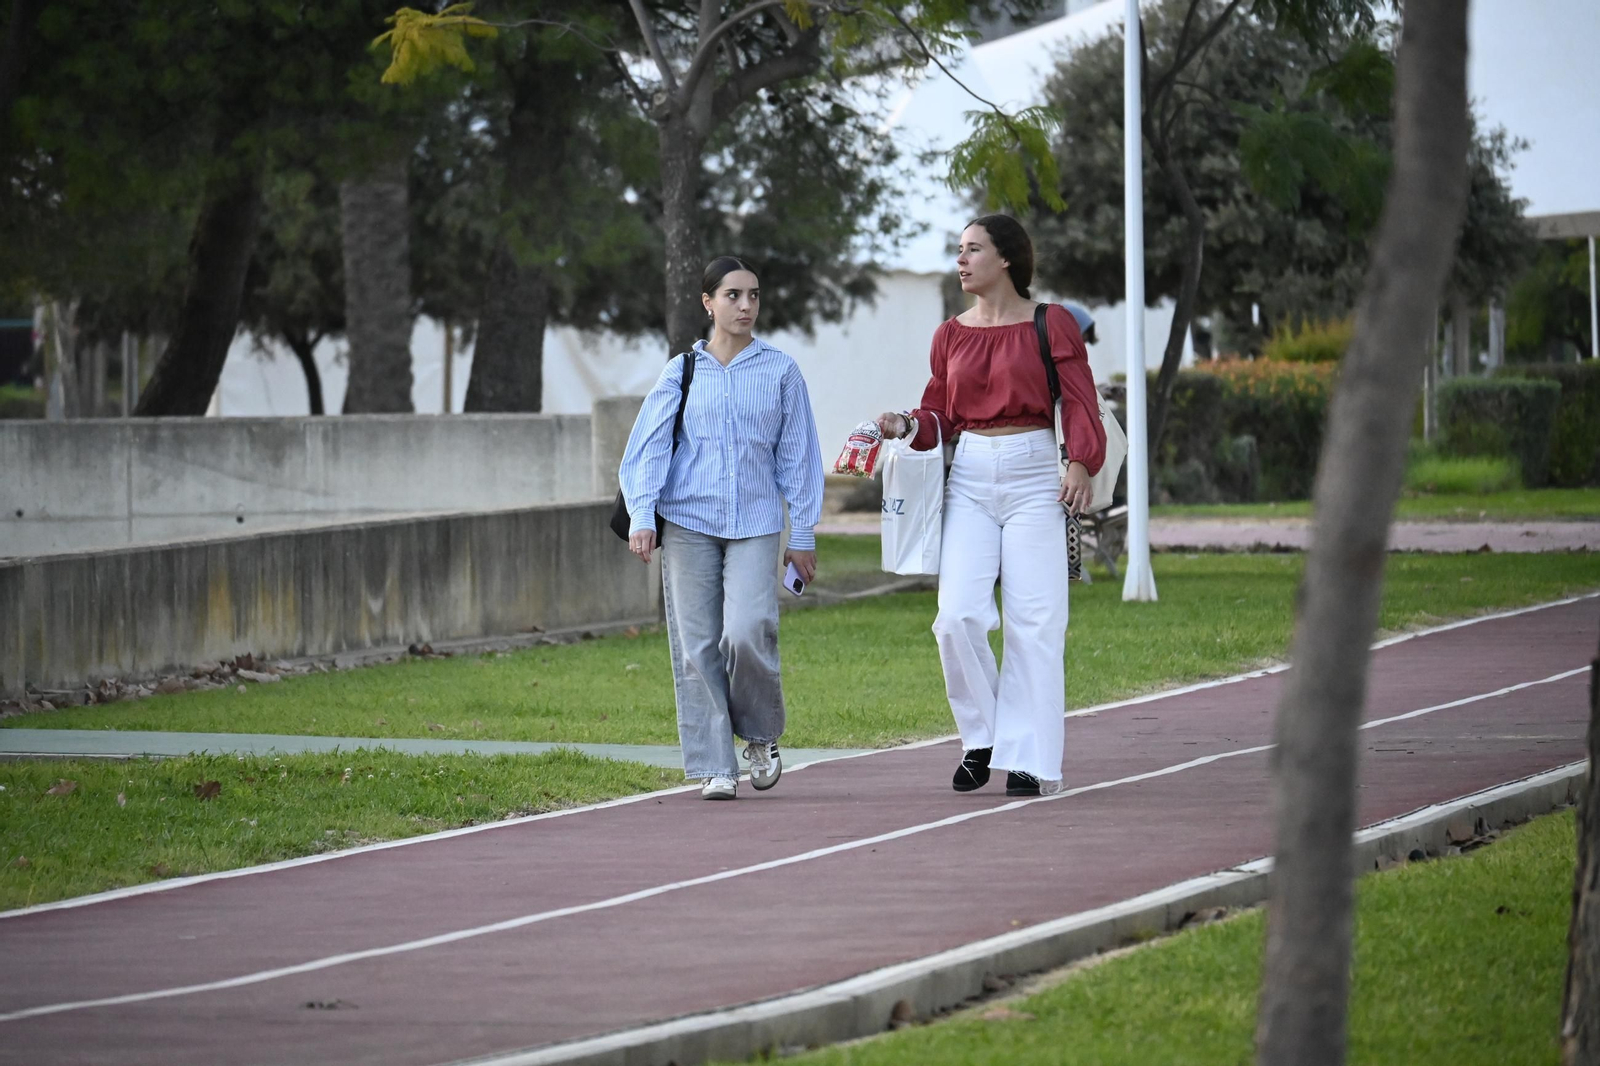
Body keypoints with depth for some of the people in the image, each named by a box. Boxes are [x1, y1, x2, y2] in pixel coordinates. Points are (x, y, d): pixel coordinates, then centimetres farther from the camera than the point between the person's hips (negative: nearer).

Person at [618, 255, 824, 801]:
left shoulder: (780, 371, 8)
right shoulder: (681, 373, 7)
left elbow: (797, 455, 11)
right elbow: (648, 447, 5)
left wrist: (803, 535, 9)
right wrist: (641, 517, -6)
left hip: (755, 524, -1)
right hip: (688, 522, 1)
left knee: (747, 633, -18)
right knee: (697, 645, -2)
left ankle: (762, 735, 8)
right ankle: (714, 767, 5)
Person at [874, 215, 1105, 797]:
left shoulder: (1052, 324, 1)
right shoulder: (951, 334, 13)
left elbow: (1079, 402, -4)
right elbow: (942, 415, 15)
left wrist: (1080, 463, -20)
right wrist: (906, 426, -6)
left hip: (1034, 475, -3)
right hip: (970, 479, 3)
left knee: (1033, 620, -5)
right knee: (958, 617, -9)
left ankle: (1029, 759, 0)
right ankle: (981, 737, 9)